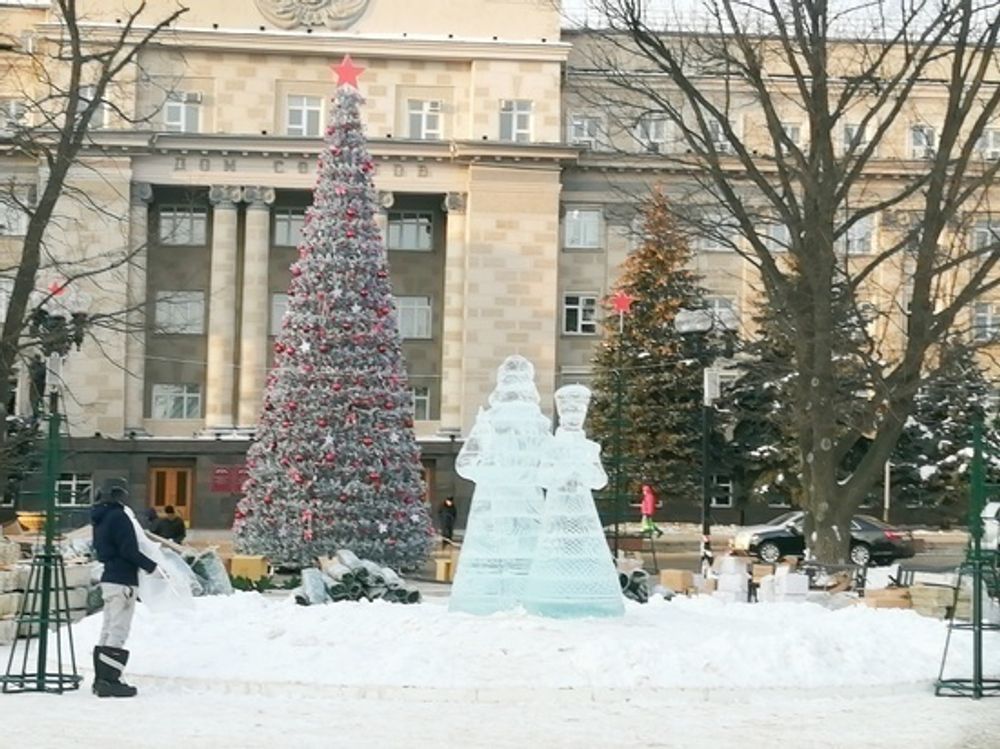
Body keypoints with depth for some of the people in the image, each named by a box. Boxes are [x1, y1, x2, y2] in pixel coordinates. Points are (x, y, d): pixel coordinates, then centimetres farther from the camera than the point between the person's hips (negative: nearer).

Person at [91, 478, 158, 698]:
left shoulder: (99, 519, 14)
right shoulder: (118, 517, -14)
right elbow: (129, 550, -18)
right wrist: (151, 566, -11)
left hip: (109, 578, 9)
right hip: (123, 581, -9)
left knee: (108, 630, 13)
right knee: (118, 632, -8)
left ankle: (101, 679, 16)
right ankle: (109, 681, -10)